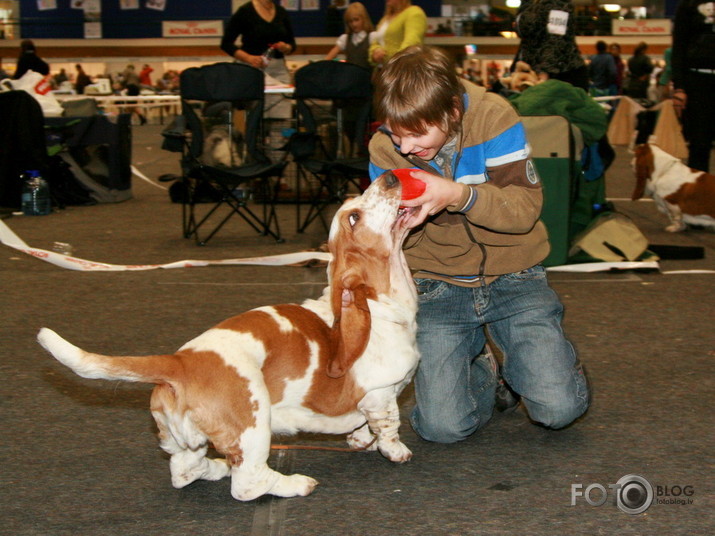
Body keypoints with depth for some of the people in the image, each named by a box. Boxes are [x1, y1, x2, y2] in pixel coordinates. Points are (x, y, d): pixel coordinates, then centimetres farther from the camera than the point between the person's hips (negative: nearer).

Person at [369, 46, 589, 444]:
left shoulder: (494, 118, -16)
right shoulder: (386, 148, -7)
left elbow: (526, 208, -19)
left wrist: (457, 194, -36)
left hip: (512, 276, -1)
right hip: (439, 286, 2)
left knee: (559, 407, -17)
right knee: (443, 426, -15)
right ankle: (485, 374, 21)